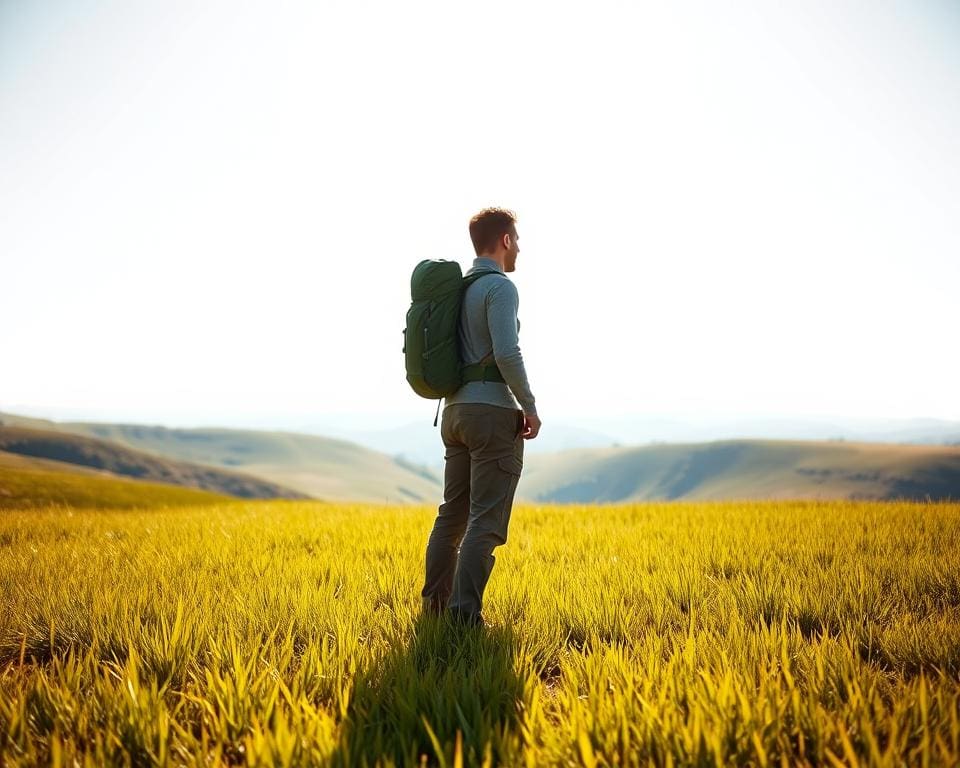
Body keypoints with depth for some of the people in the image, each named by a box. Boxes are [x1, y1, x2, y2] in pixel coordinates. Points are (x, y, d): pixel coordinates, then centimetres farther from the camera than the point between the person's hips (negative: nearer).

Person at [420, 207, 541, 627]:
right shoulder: (500, 286, -10)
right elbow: (507, 353, -22)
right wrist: (530, 407, -12)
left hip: (455, 411, 9)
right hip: (494, 413, -9)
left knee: (452, 512, 13)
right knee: (486, 520, -8)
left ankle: (433, 605, 17)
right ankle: (464, 615, -11)